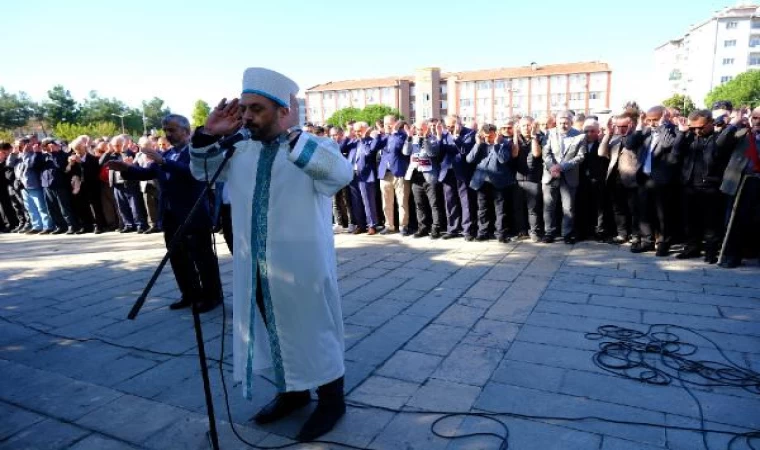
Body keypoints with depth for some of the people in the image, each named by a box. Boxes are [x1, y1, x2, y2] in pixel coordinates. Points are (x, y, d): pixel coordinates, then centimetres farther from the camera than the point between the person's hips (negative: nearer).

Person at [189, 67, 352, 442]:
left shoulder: (314, 149, -13)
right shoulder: (242, 152, 5)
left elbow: (342, 173, -33)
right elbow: (202, 171, 18)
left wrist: (291, 134, -32)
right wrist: (209, 134, 0)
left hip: (302, 271, -6)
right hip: (256, 273, 6)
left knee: (314, 333, 10)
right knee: (276, 333, 21)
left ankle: (331, 400, 32)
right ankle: (292, 392, 43)